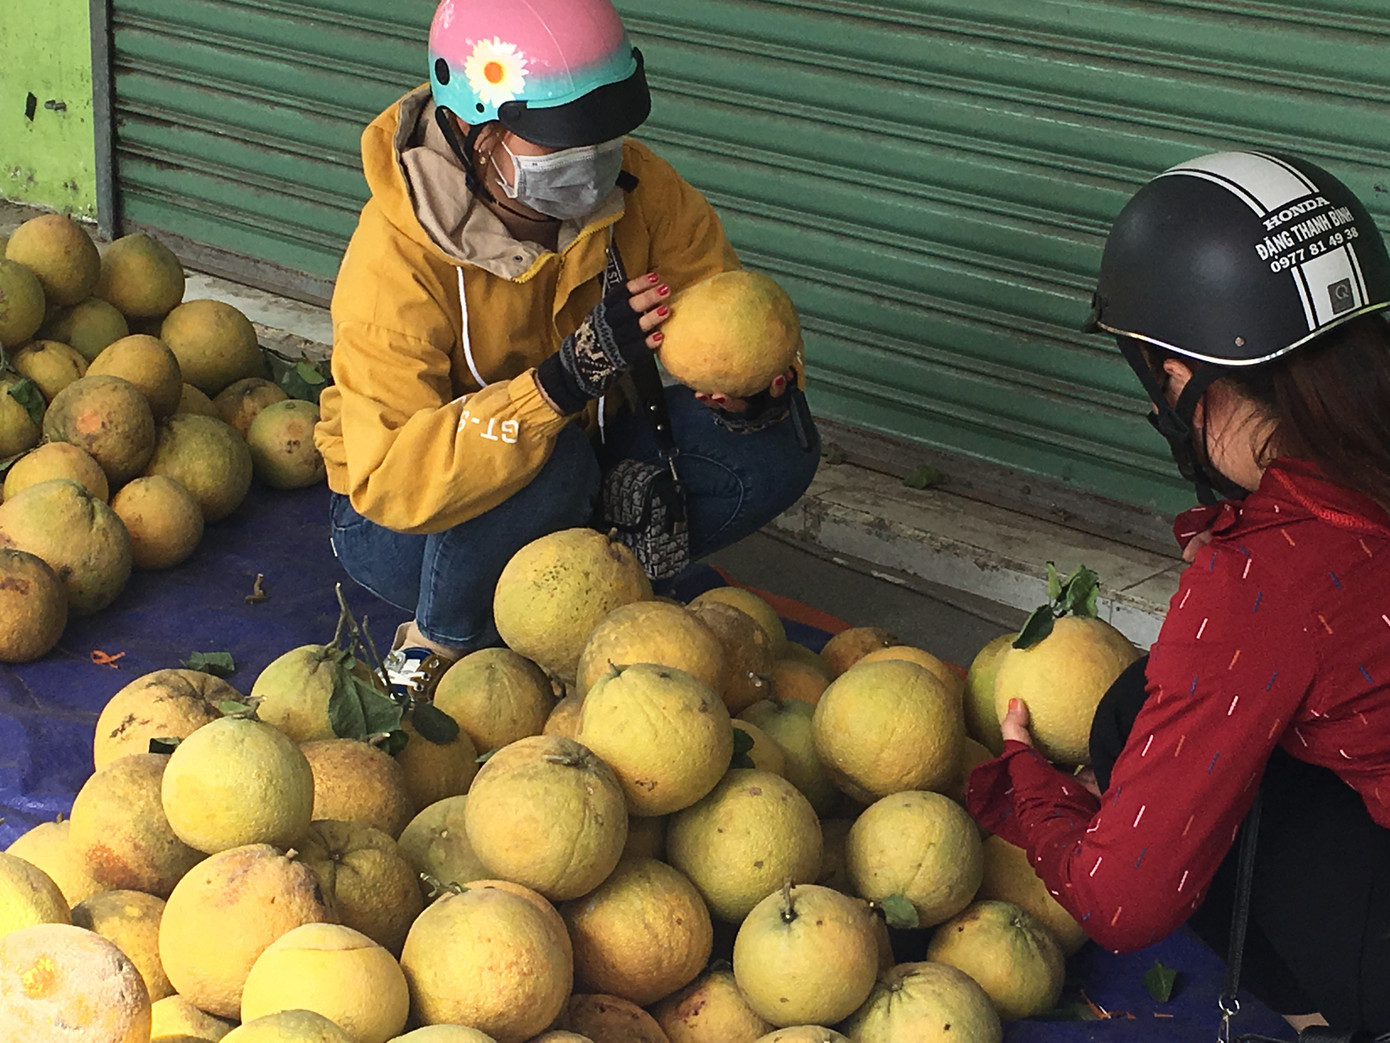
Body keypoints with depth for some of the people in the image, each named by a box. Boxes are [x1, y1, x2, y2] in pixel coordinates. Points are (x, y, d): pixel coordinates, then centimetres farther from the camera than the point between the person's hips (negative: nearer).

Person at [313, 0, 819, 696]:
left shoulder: (634, 187, -16)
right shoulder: (398, 256, -30)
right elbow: (388, 481, -40)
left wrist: (754, 393, -36)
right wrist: (564, 378, -50)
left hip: (572, 464, 5)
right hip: (400, 517, -4)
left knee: (776, 448, -18)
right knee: (556, 466, -38)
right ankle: (437, 643, -10)